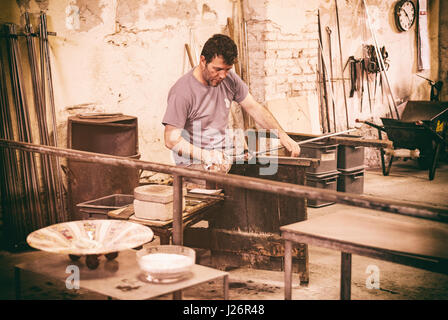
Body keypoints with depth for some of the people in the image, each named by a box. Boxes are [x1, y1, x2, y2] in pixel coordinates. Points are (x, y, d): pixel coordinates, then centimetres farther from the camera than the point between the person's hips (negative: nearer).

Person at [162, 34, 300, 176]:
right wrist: (205, 155, -31)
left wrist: (282, 135, -2)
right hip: (193, 164, -7)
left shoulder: (229, 79, 3)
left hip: (224, 158, 7)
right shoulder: (182, 92, -17)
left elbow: (254, 108, 10)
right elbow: (171, 140, -18)